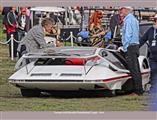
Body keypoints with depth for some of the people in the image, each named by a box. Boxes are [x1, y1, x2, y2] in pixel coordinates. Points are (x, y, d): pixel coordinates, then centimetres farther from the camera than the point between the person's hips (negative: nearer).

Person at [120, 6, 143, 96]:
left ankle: (137, 91, -12)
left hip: (130, 46, -10)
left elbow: (128, 35, -15)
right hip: (136, 45, 10)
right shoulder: (134, 19, 20)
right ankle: (140, 90, 11)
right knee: (137, 69, 9)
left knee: (134, 69, -10)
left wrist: (125, 47, -13)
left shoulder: (128, 20, -10)